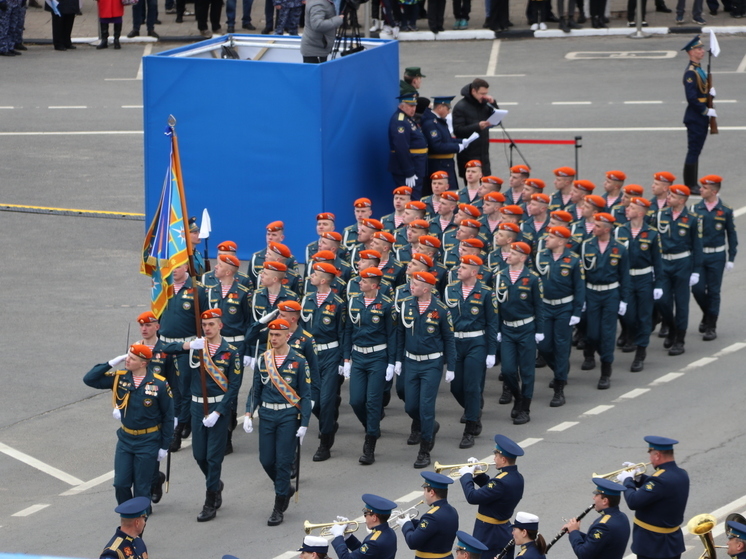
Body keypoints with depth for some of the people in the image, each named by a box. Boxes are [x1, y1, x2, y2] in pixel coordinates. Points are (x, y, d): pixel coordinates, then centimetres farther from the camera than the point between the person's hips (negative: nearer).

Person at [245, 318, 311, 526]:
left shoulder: (298, 361, -5)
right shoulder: (263, 360, 5)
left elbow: (305, 395, -4)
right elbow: (256, 390, 10)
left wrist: (304, 424, -9)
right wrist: (248, 414, -2)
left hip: (288, 416, -4)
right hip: (266, 415, 4)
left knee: (283, 462, -3)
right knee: (266, 460, 4)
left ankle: (278, 509, 4)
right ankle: (286, 489, 32)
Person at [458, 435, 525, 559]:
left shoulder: (502, 482, -29)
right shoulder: (517, 478, 1)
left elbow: (472, 497, -27)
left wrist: (466, 476, -13)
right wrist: (479, 475, 4)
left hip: (489, 536, -9)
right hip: (506, 533, 9)